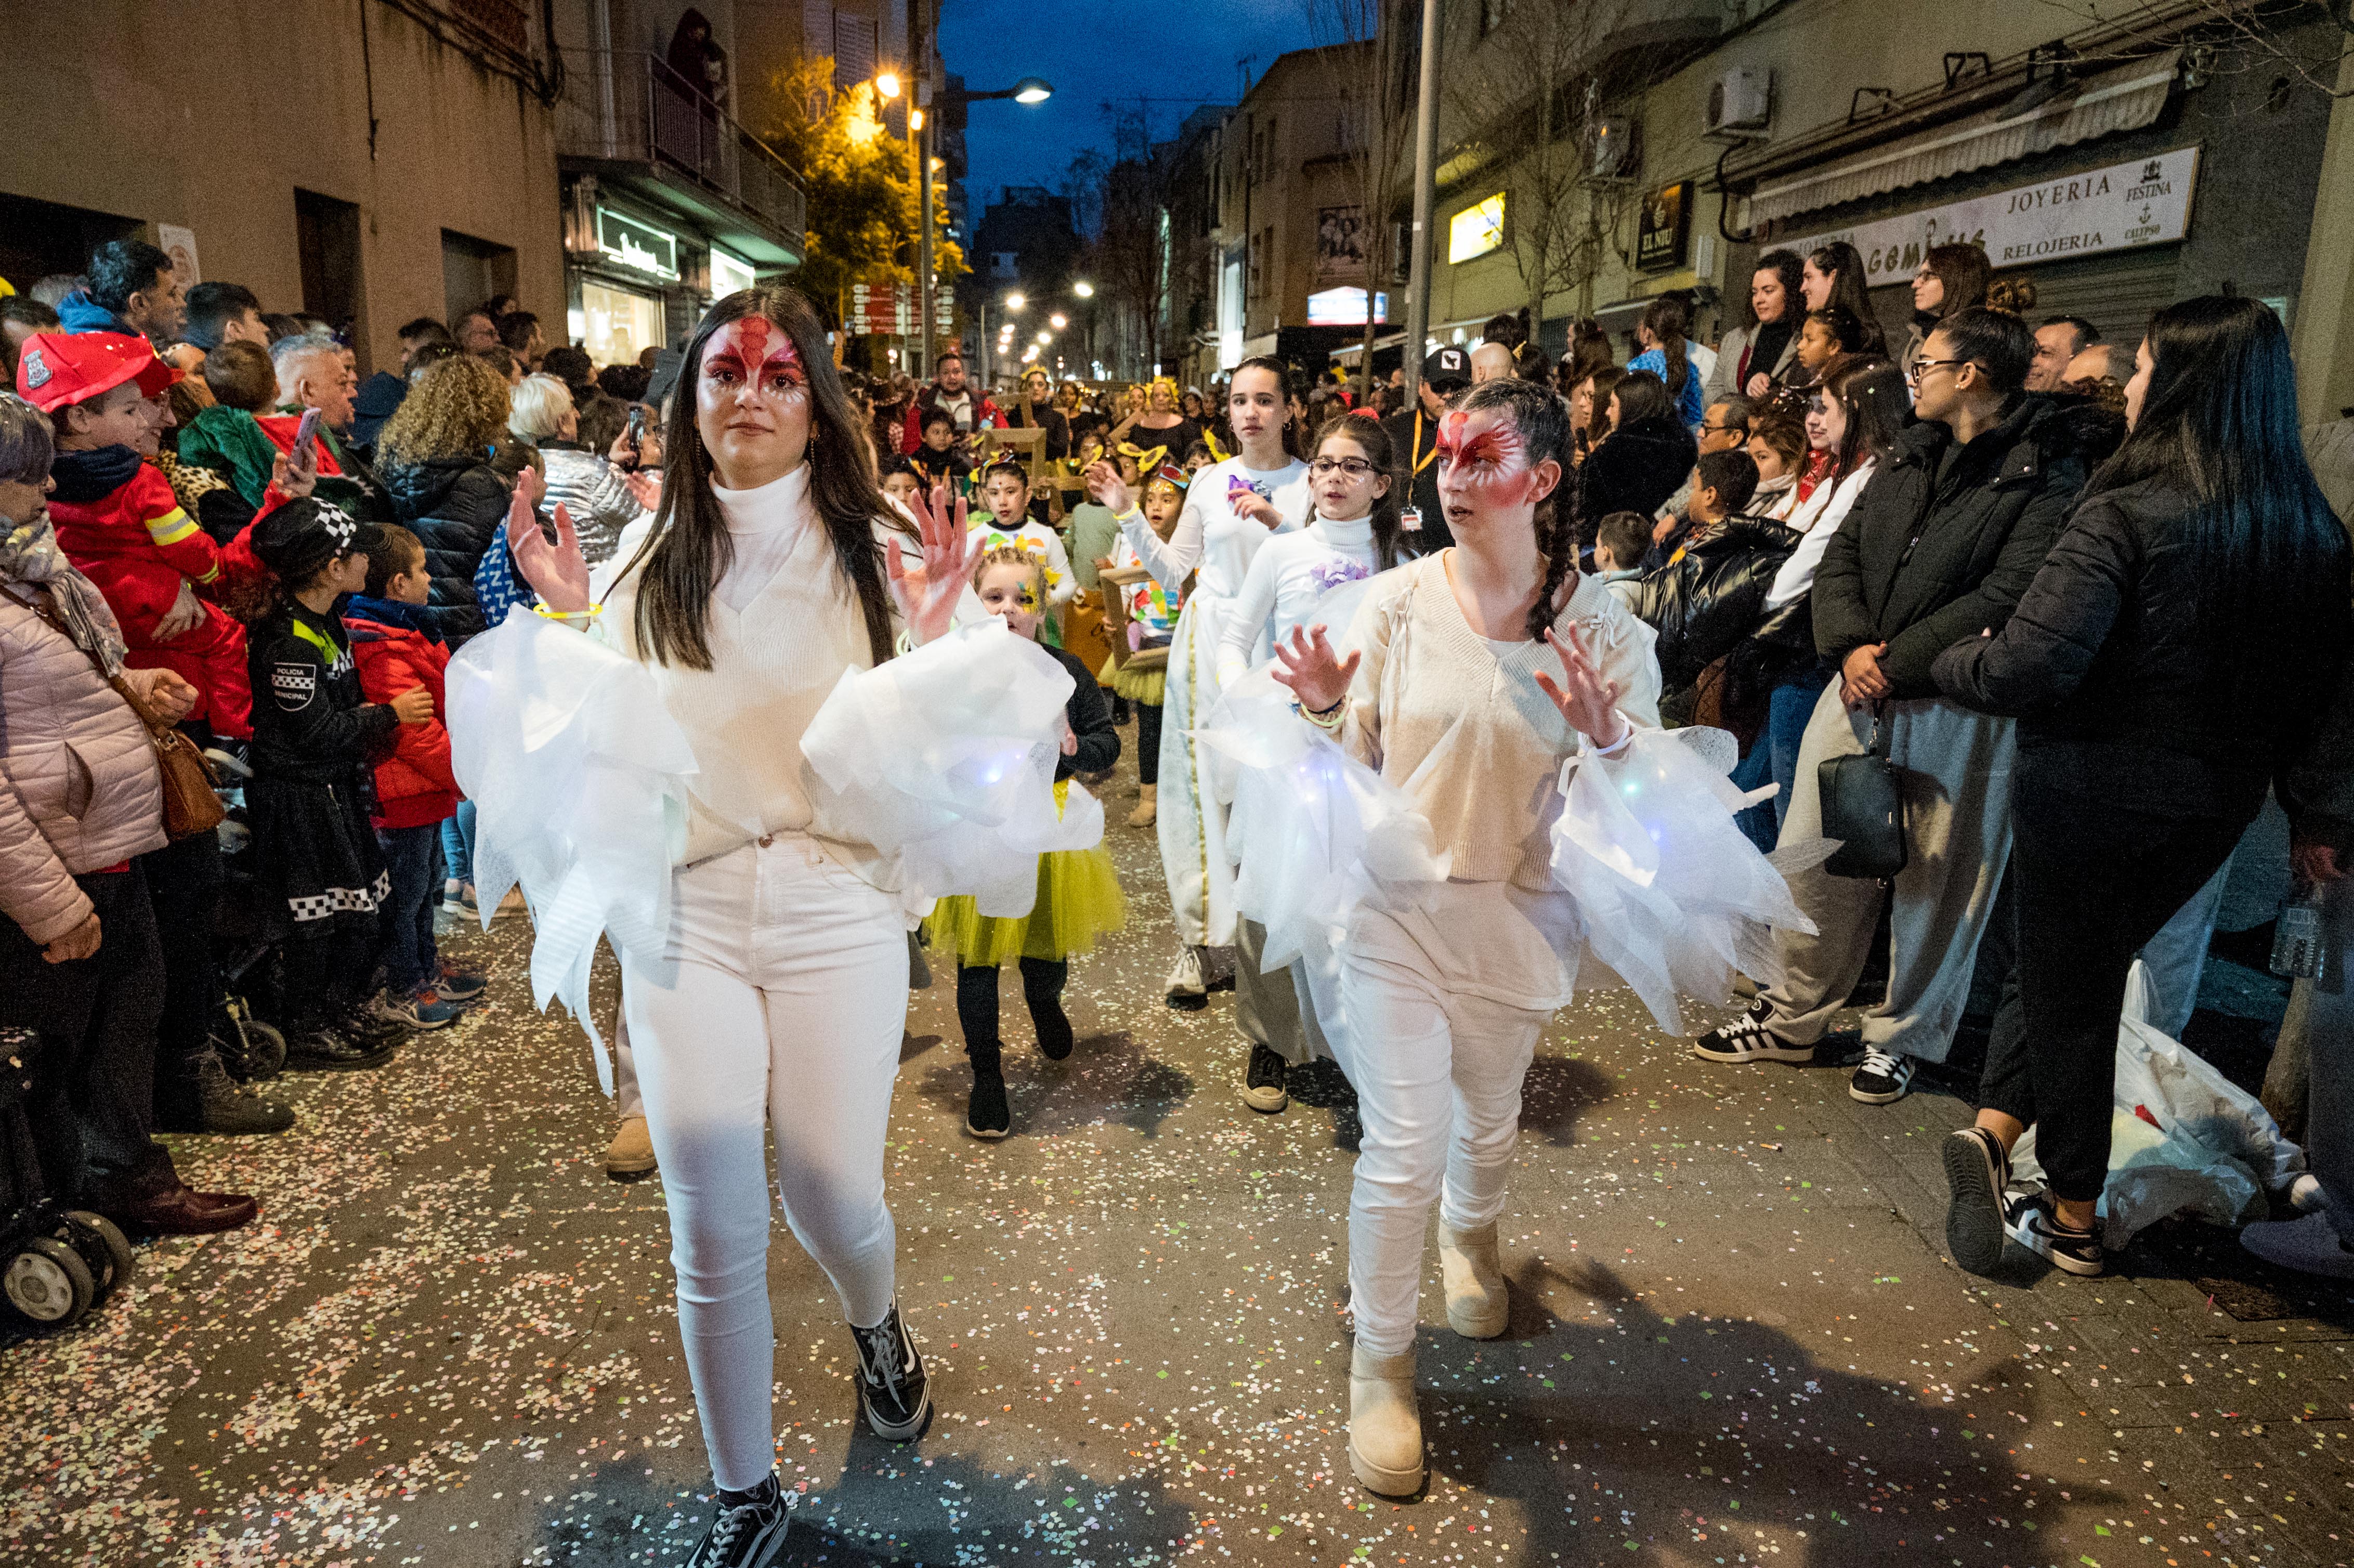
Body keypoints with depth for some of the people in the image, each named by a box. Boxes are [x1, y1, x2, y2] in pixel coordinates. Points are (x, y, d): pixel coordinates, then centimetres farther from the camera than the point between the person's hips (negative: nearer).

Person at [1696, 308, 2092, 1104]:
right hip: (1859, 687, 6)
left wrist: (1893, 665, -17)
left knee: (1934, 883, 8)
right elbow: (1842, 552, 7)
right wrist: (1851, 645, -10)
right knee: (1814, 858, 10)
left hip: (1959, 709, -6)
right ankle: (1790, 1018, 27)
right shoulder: (1910, 454, 12)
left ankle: (1903, 1039, 27)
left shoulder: (2049, 475, -9)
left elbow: (2005, 598, -18)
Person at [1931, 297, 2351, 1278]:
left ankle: (2075, 1217, 17)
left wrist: (1950, 658, -7)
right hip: (2217, 807, 6)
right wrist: (2256, 773, 22)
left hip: (2092, 788, -6)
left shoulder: (2125, 517, -20)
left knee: (2068, 985, 11)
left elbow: (2026, 668, -27)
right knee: (2086, 967, 22)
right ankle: (2001, 1127, 16)